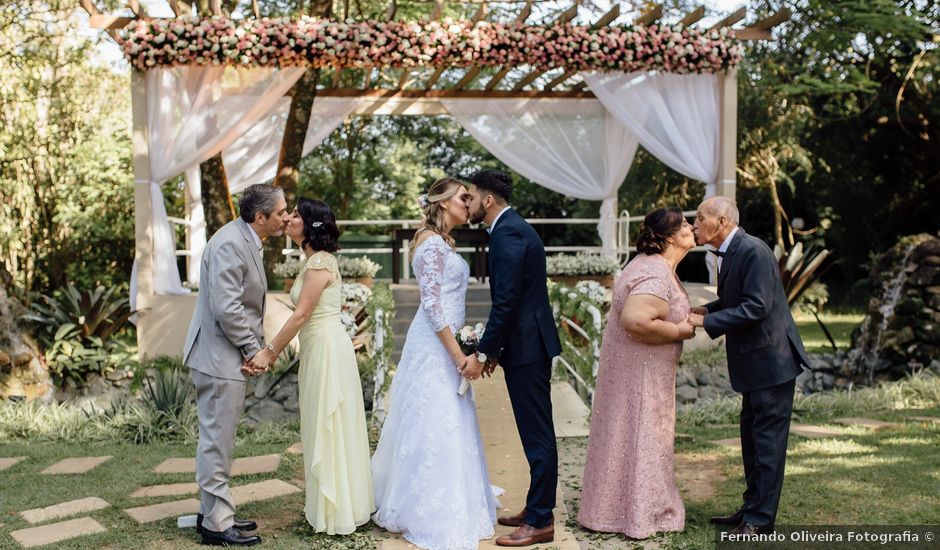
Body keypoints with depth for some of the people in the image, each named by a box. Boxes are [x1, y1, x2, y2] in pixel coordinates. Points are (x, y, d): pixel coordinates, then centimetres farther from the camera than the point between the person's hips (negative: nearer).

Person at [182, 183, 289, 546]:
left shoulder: (247, 241, 11)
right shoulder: (230, 244, -20)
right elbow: (226, 308, -25)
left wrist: (257, 345, 7)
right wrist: (253, 349, -15)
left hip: (228, 357, 10)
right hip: (220, 358, -10)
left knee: (219, 440, 18)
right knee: (217, 442, -1)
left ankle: (214, 512, 30)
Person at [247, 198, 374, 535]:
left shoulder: (320, 262, -16)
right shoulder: (313, 261, 13)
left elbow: (300, 315, -19)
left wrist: (270, 351, -16)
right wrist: (274, 349, 13)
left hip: (327, 348, -10)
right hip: (317, 348, 10)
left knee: (328, 429, -1)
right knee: (326, 427, 15)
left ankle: (336, 513, 10)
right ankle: (338, 504, 27)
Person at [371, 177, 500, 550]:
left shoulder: (441, 242, 14)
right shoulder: (432, 242, -15)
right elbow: (432, 305, -20)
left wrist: (457, 345, 18)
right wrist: (457, 353, -21)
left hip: (442, 343, 10)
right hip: (435, 347, -10)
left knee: (443, 426, 16)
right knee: (436, 428, -4)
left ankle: (413, 506, 29)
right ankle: (434, 518, 5)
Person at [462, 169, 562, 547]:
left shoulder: (508, 233, -16)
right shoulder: (513, 228, 16)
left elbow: (505, 302, -22)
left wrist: (482, 353, -17)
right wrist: (496, 350, 19)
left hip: (527, 347, -10)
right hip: (527, 344, 10)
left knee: (537, 435, -3)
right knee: (536, 433, 15)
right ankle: (536, 509, 25)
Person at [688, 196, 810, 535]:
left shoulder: (754, 252, -20)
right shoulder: (728, 253, 9)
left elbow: (756, 307, -25)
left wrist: (706, 322, -23)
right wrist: (707, 309, 2)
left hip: (771, 358, -10)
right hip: (754, 360, 10)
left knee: (767, 439, -2)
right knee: (751, 437, 16)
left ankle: (760, 520, 6)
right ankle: (752, 509, 28)